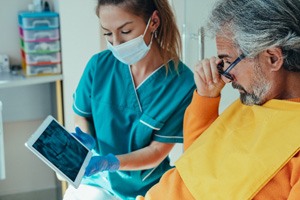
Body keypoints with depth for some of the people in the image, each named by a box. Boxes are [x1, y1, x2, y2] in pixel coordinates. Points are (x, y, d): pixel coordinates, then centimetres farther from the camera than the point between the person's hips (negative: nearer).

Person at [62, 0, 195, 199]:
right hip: (97, 178, 2)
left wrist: (111, 162, -29)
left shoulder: (182, 82, -19)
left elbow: (157, 151, -14)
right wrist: (86, 143, -16)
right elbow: (82, 115, 5)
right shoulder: (99, 65, -10)